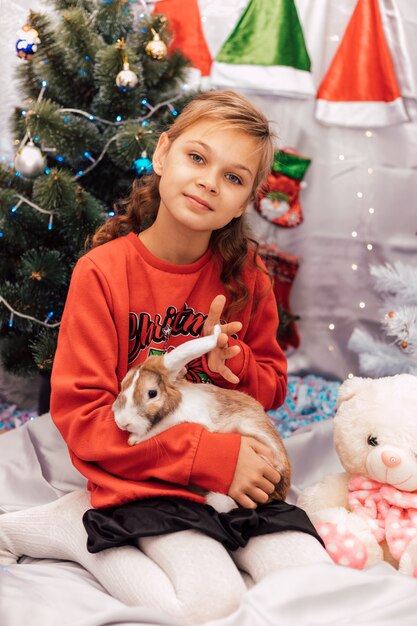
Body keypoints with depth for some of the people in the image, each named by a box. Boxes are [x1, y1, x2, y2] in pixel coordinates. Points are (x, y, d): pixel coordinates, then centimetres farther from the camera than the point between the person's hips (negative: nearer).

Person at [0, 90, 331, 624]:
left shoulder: (244, 273, 1)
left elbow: (273, 387, 12)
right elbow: (79, 415, -15)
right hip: (138, 478, -4)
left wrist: (233, 364, -14)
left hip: (234, 474, 5)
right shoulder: (103, 271, -12)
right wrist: (212, 455, -21)